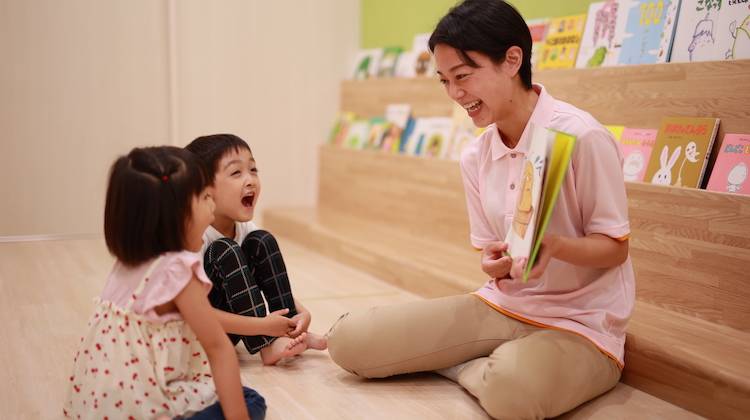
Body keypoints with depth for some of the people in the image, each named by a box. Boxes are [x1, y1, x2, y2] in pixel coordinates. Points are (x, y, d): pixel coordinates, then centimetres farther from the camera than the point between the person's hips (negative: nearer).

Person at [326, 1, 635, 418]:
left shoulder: (581, 136, -18)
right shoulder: (475, 157, 2)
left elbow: (615, 248, -13)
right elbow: (491, 251, 9)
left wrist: (555, 245, -33)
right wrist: (495, 264, -15)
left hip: (580, 321, -5)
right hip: (503, 305, 6)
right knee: (349, 340, -6)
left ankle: (470, 366, -5)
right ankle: (494, 362, 7)